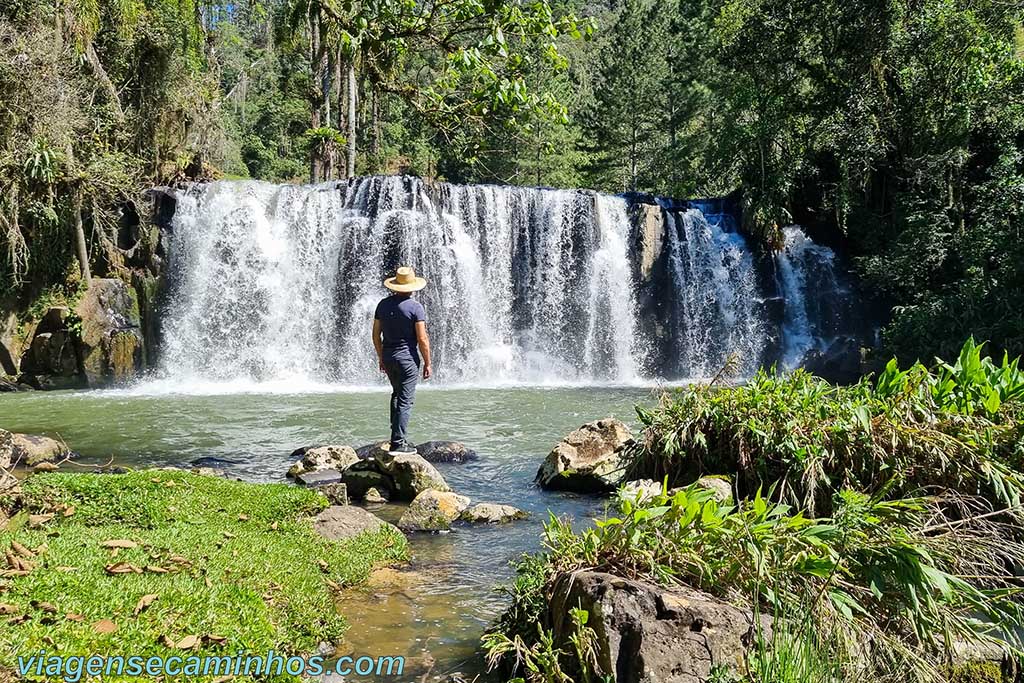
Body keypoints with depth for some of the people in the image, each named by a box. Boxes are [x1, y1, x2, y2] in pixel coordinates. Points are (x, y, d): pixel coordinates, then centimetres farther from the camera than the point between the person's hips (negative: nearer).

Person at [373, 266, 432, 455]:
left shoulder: (383, 304, 5)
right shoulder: (415, 307, -12)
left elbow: (376, 334, 9)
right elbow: (422, 339, -14)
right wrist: (428, 363, -5)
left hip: (388, 357, 6)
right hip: (407, 358, -6)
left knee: (397, 394, 24)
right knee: (405, 400, -1)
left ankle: (398, 436, 22)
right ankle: (398, 443, -1)